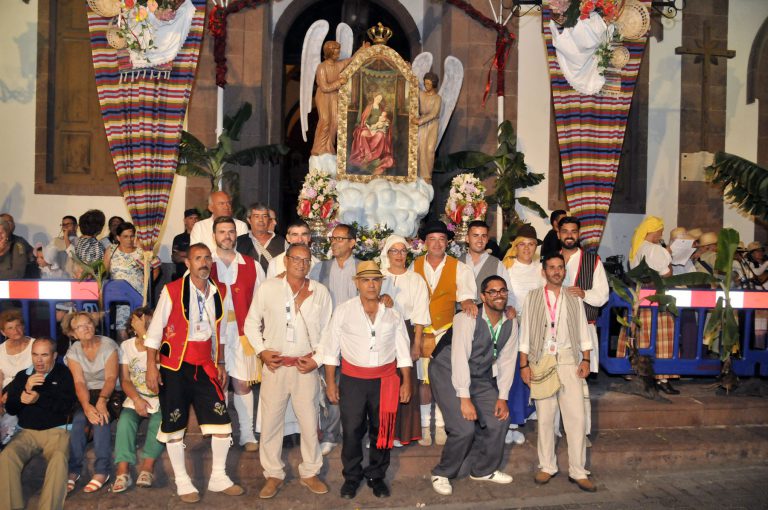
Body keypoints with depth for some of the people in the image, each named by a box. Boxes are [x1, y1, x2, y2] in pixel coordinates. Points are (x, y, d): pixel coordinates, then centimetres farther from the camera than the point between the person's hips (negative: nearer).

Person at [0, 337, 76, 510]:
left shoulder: (64, 373, 3)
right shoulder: (22, 375, 15)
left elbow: (66, 405, -6)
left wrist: (38, 399, -18)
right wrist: (25, 391, -10)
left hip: (56, 431, -3)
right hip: (27, 432, 3)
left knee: (59, 459, -33)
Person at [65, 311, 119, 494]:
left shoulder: (108, 345, -9)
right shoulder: (73, 352, -1)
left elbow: (111, 377, -15)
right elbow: (79, 382, -11)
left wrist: (102, 400, -33)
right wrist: (86, 406, -29)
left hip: (109, 393, -2)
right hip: (86, 395, 2)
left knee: (100, 417, -32)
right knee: (78, 419, -29)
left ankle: (102, 471, -26)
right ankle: (73, 470, -20)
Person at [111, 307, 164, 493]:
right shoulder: (126, 346, 5)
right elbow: (124, 380, 1)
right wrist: (136, 399, -16)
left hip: (159, 398, -2)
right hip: (135, 398, 2)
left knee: (159, 422, -30)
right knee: (125, 420, -27)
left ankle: (147, 467, -22)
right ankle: (123, 471, -27)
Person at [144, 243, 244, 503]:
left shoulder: (217, 293, 5)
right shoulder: (172, 291, -10)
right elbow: (155, 329, -8)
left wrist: (220, 363, 15)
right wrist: (151, 367, -10)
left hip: (205, 367, 4)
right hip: (174, 367, -4)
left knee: (222, 421, 3)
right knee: (174, 425, 8)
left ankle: (218, 477, 20)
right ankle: (182, 482, 24)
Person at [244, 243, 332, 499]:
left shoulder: (320, 291, 3)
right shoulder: (267, 288, 0)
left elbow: (328, 330, 6)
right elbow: (251, 323, 7)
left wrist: (317, 359, -3)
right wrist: (262, 351, -3)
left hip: (306, 366, 0)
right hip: (275, 364, 0)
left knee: (309, 421, 7)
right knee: (270, 420, 6)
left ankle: (310, 473, 25)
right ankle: (273, 474, 23)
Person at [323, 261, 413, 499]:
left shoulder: (393, 314, 4)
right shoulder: (343, 311, -2)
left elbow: (403, 350, 8)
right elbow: (331, 348, -1)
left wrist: (406, 382, 5)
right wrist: (330, 382, -3)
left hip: (385, 379, 2)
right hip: (353, 379, -1)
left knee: (382, 430, 10)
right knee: (351, 431, 6)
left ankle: (376, 476, 29)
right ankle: (351, 477, 26)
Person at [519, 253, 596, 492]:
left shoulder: (574, 300, 11)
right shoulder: (533, 298, 6)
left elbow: (583, 333, 12)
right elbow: (525, 334, 3)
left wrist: (585, 360, 1)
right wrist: (524, 365, -2)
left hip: (569, 360, 1)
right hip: (541, 361, -1)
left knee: (576, 416, -3)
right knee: (544, 416, 3)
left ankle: (578, 471, 7)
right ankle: (547, 466, 16)